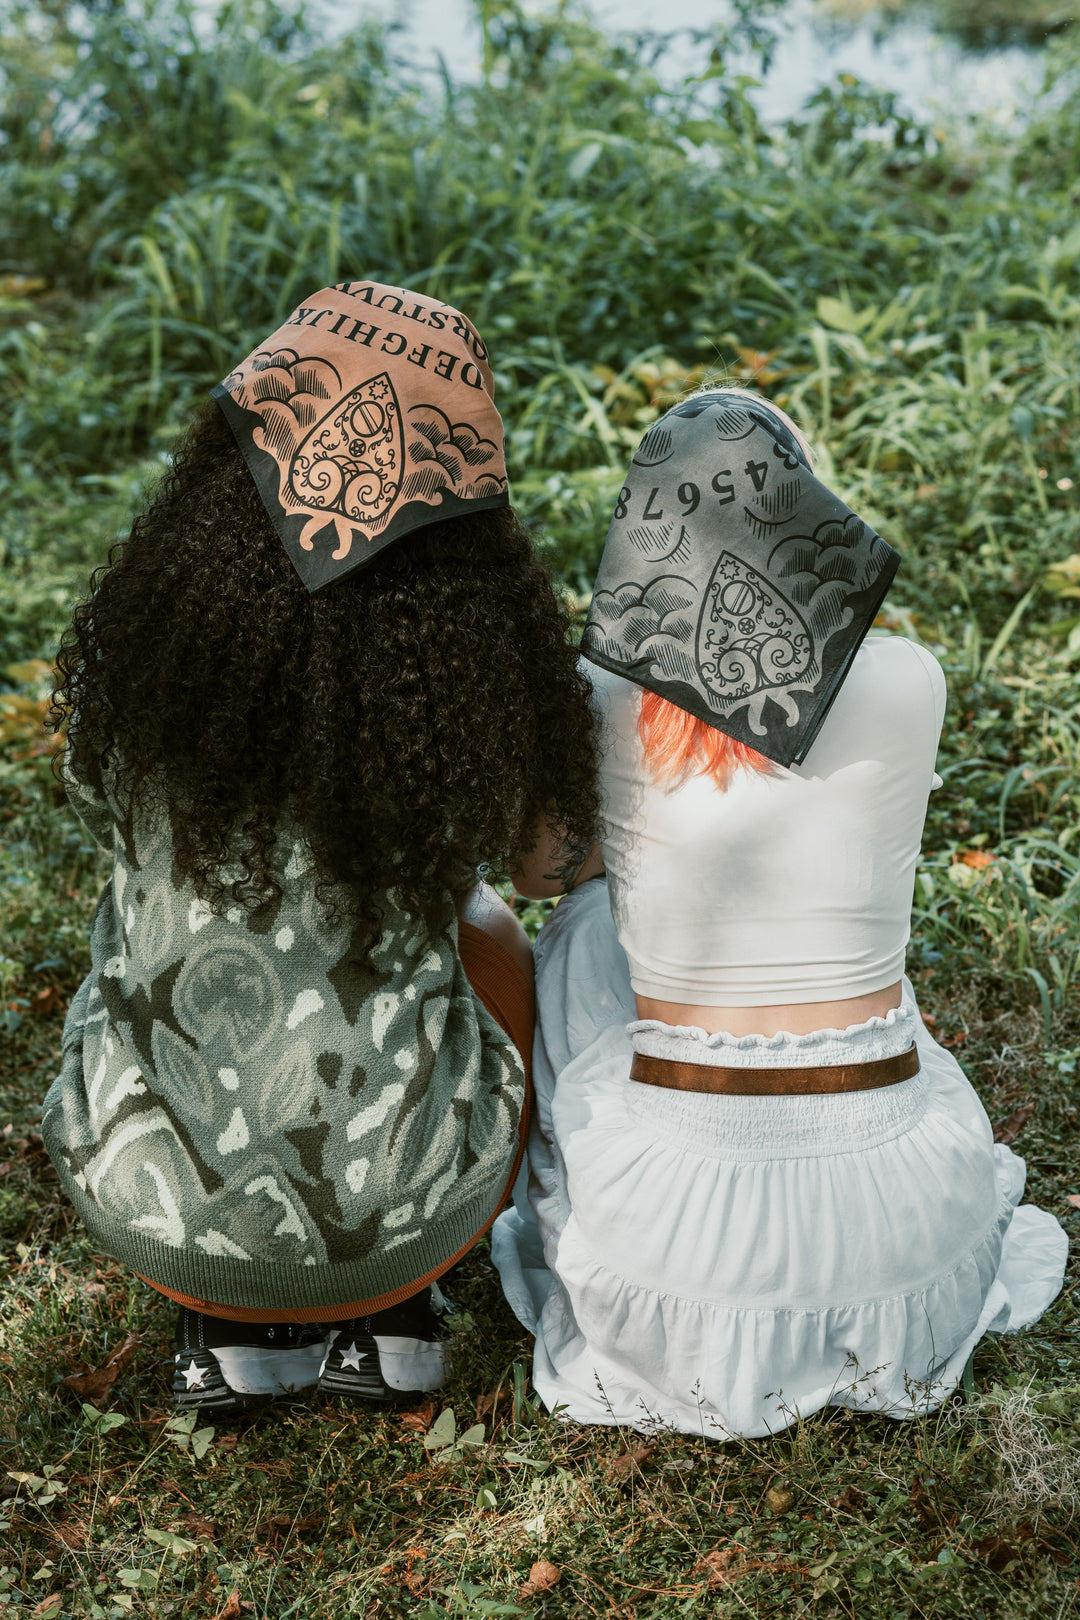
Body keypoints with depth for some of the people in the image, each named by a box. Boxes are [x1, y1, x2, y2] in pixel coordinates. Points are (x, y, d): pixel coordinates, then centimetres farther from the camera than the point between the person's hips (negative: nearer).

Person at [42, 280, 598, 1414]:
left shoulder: (133, 652, -17)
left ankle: (228, 1320, 25)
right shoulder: (479, 679, -19)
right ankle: (391, 1310, 24)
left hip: (149, 1193, 1)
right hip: (400, 1205, 0)